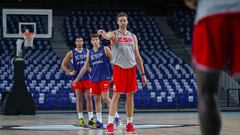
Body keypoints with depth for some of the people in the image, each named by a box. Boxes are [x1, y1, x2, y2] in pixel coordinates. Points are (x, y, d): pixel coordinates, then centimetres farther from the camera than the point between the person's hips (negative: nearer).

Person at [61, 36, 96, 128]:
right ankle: (80, 118, 5)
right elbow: (63, 64, 5)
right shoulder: (71, 53, 2)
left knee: (88, 97, -3)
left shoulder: (87, 52, 7)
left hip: (87, 77, 1)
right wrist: (70, 72, -6)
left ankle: (91, 118, -3)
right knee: (78, 98, 0)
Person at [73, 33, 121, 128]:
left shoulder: (105, 49, -1)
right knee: (96, 99, 3)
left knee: (105, 97, -14)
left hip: (104, 78, -5)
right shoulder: (90, 53, 13)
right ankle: (99, 121, 6)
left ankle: (116, 116, -4)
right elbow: (85, 67, 18)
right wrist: (77, 78, 15)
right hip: (94, 79, 5)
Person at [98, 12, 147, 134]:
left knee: (130, 96, 6)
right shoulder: (114, 34, -1)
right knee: (116, 95, -8)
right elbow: (108, 36, -28)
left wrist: (143, 74, 11)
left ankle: (129, 124, 13)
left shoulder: (133, 36, 12)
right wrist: (103, 33, -54)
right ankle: (110, 124, -8)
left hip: (131, 69, 4)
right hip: (119, 68, -4)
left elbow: (137, 56, 14)